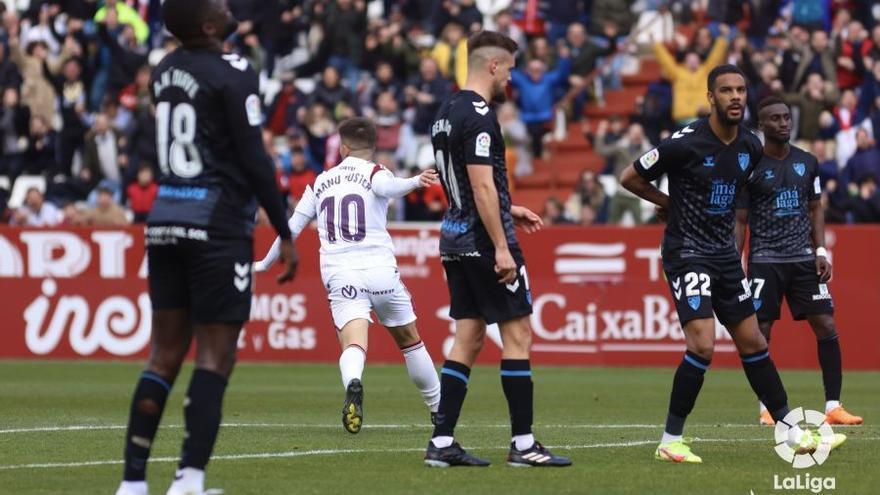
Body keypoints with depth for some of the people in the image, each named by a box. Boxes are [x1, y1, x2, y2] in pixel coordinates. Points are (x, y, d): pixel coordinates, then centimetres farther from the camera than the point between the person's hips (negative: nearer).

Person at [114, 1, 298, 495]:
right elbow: (255, 161, -12)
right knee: (215, 357, -4)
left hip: (166, 218, 7)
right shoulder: (233, 74, -12)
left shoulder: (166, 70, 10)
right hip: (218, 223, -7)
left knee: (166, 355, 9)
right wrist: (285, 233, -5)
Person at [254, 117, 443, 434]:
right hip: (381, 271, -1)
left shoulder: (320, 182, 16)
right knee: (410, 341, 17)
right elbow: (387, 187, -21)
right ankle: (439, 410, 26)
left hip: (340, 277, 1)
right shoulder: (373, 173, 5)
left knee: (353, 344, -16)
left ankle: (352, 383, -49)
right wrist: (415, 181, -38)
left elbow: (292, 228, 20)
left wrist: (265, 264, 32)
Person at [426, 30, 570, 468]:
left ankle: (442, 442, 6)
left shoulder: (447, 113, 14)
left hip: (455, 236, 9)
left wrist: (508, 211, 28)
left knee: (468, 338, 10)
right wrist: (502, 248, -22)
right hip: (483, 240, -9)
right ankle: (523, 444, -2)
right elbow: (482, 185, -22)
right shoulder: (480, 115, -16)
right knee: (517, 334, -3)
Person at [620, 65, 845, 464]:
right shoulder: (686, 143, -17)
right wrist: (671, 203, 1)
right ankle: (670, 441, -8)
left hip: (724, 253, 7)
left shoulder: (750, 147, 3)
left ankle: (792, 432, 18)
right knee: (703, 344, -18)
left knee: (752, 342, 11)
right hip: (687, 253, -7)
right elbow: (630, 178, -7)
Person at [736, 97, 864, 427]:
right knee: (760, 334, -4)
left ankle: (833, 406, 0)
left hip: (803, 259, 3)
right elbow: (739, 221, 0)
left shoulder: (807, 162, 9)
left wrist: (821, 251, 4)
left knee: (827, 328, -4)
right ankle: (767, 409, 7)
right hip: (765, 261, -3)